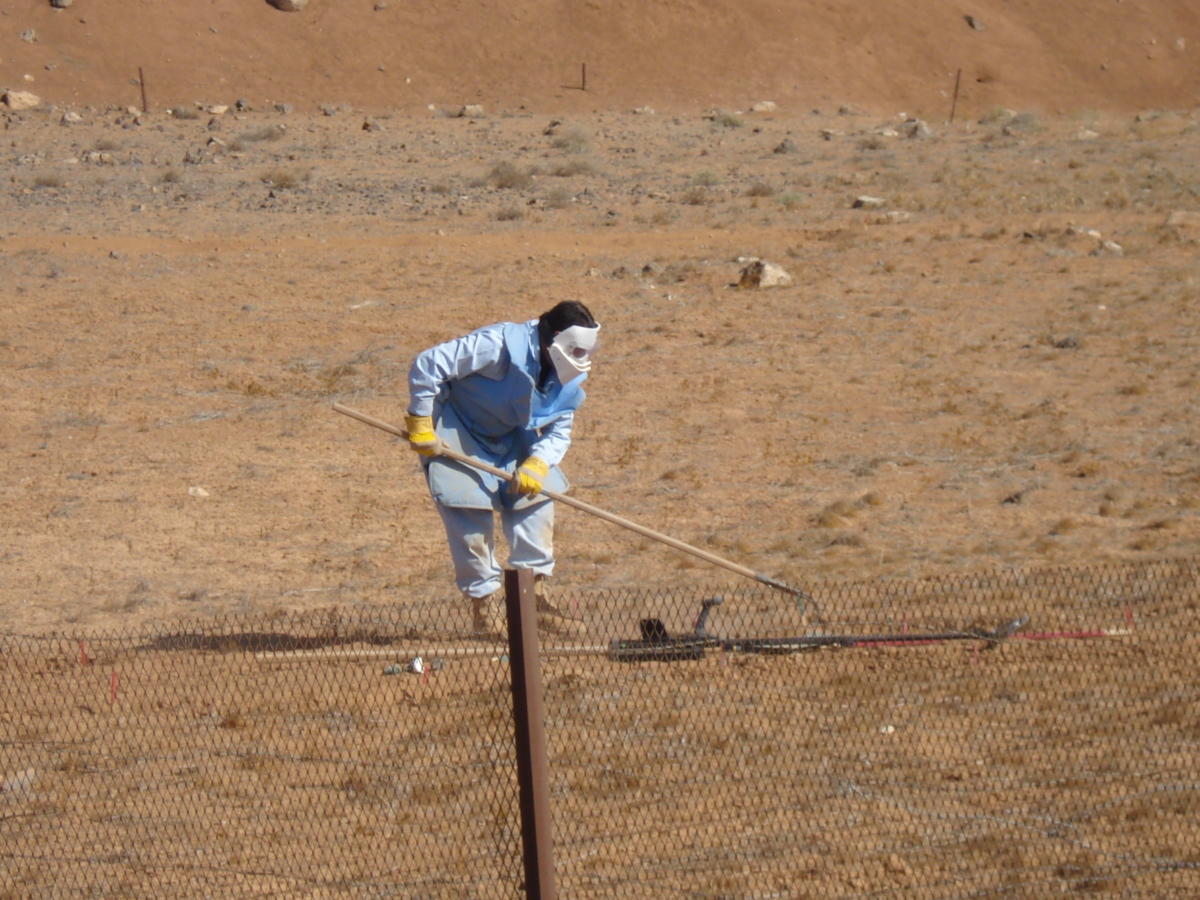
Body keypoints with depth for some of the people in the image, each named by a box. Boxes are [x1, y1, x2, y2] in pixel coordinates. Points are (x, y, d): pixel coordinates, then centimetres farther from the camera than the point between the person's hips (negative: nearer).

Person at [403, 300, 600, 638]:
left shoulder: (570, 379, -9)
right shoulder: (499, 344, -33)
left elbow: (559, 431, -2)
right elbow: (427, 365, -30)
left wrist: (538, 463, -24)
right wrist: (420, 425, -24)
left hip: (509, 439, 7)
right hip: (456, 434, -7)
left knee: (535, 499, -3)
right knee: (472, 515, -13)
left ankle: (535, 598, 7)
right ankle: (484, 607, 0)